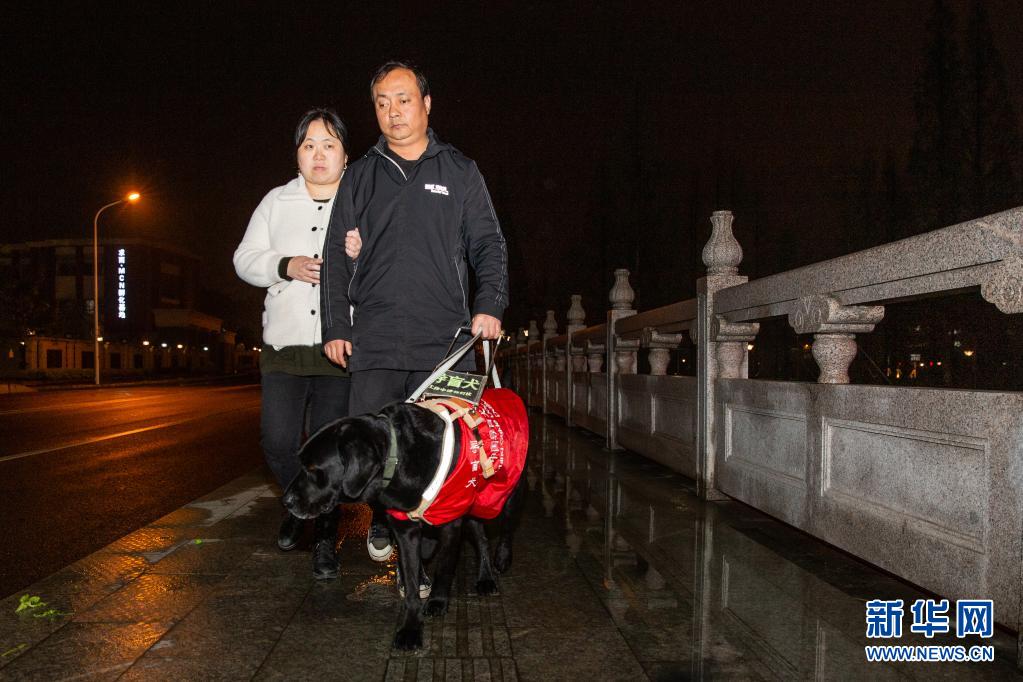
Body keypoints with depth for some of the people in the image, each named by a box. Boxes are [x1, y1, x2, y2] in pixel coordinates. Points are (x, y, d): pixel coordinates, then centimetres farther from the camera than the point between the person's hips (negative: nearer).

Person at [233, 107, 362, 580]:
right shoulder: (276, 202, 15)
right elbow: (245, 259, 12)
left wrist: (364, 255, -17)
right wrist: (286, 266, -8)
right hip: (284, 346, 2)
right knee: (278, 441, -3)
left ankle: (325, 536, 18)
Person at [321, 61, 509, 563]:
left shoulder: (459, 171, 12)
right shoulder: (361, 176, 15)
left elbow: (488, 244, 10)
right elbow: (337, 256, 14)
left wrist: (489, 304, -6)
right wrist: (335, 327, 6)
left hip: (445, 338, -1)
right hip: (374, 341, 2)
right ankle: (383, 521, 22)